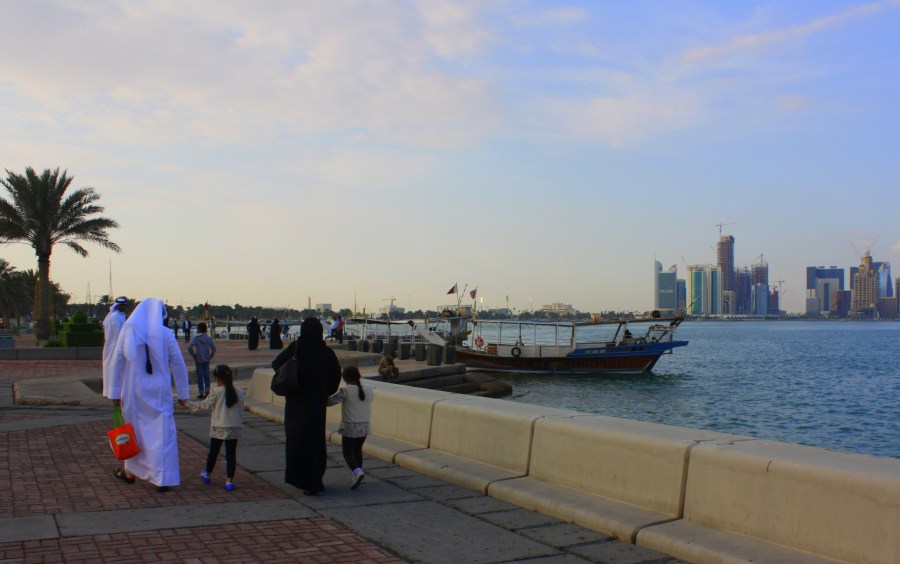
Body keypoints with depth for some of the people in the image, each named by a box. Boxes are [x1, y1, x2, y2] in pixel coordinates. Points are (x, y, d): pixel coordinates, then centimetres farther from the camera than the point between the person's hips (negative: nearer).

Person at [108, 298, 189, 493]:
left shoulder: (127, 331, -3)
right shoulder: (166, 334, -7)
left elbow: (117, 362, -1)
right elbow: (179, 365, -4)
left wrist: (115, 391, 6)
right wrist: (182, 393, 5)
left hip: (133, 391, 2)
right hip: (159, 393, -2)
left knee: (134, 431, 19)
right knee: (162, 434, 3)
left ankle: (130, 472, 32)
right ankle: (163, 479, 0)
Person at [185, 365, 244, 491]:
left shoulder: (216, 392, -11)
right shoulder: (239, 392, 1)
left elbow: (205, 405, -7)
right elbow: (241, 411, 6)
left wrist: (189, 404, 6)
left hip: (218, 428, -2)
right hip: (234, 429, 2)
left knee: (213, 452, 16)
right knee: (231, 454, 4)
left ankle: (208, 475, 35)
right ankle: (229, 480, 3)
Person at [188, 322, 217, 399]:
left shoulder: (196, 338, -8)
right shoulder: (209, 338, 3)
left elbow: (190, 347, -18)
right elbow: (213, 348, 2)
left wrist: (193, 356, -7)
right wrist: (210, 356, 9)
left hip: (199, 360, -3)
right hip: (206, 360, 3)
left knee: (200, 376, 1)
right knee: (206, 375, 8)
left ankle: (201, 393, 4)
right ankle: (207, 392, 4)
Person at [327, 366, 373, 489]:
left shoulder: (346, 391, -16)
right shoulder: (368, 390, 0)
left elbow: (330, 401, -21)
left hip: (349, 428, -5)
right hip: (364, 427, 5)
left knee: (348, 453, 1)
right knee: (357, 450, 21)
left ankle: (357, 471, -21)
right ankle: (357, 474, 26)